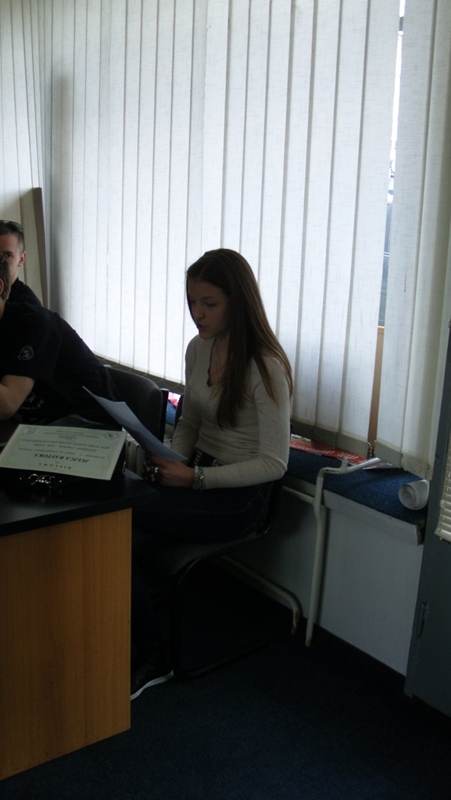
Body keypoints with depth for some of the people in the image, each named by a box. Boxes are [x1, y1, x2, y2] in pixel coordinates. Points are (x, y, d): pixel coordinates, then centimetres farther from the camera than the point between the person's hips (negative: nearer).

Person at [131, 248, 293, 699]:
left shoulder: (265, 368, -17)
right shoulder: (198, 349, 6)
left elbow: (273, 464, -17)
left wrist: (193, 478, -22)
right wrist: (169, 460, -4)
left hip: (240, 497, -7)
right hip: (198, 475, 7)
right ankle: (150, 661, 0)